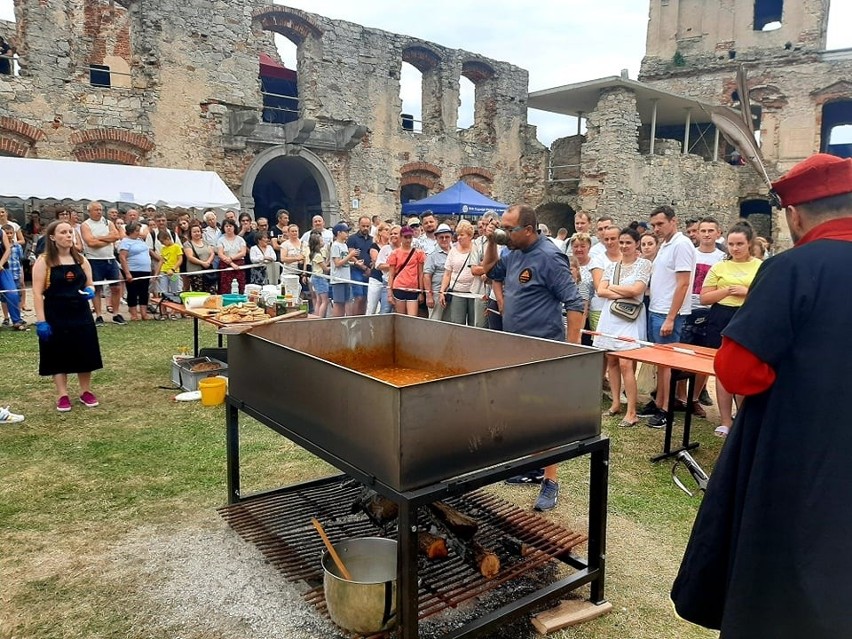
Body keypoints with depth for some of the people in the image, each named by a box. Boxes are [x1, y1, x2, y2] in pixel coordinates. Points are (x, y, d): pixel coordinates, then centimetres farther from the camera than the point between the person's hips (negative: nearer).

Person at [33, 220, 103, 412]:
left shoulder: (81, 260, 7)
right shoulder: (43, 262, -7)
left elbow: (90, 284, 17)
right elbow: (37, 293, -10)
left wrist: (90, 291, -9)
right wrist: (41, 321, -16)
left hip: (81, 315, 4)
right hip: (55, 318, -4)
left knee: (84, 354, 9)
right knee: (58, 356, 5)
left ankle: (86, 392, 24)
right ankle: (62, 395, 17)